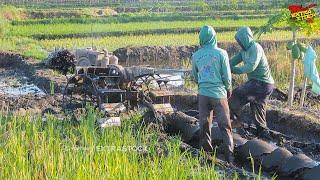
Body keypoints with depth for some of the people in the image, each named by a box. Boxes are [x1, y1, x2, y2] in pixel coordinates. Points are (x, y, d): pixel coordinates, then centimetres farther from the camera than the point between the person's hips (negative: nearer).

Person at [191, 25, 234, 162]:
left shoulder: (196, 56, 3)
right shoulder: (221, 53, -7)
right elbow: (227, 76, -3)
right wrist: (228, 88, 15)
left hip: (203, 94, 3)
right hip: (219, 93, -2)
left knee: (204, 125, 11)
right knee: (225, 125, 2)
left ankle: (206, 150, 17)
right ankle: (229, 154, -3)